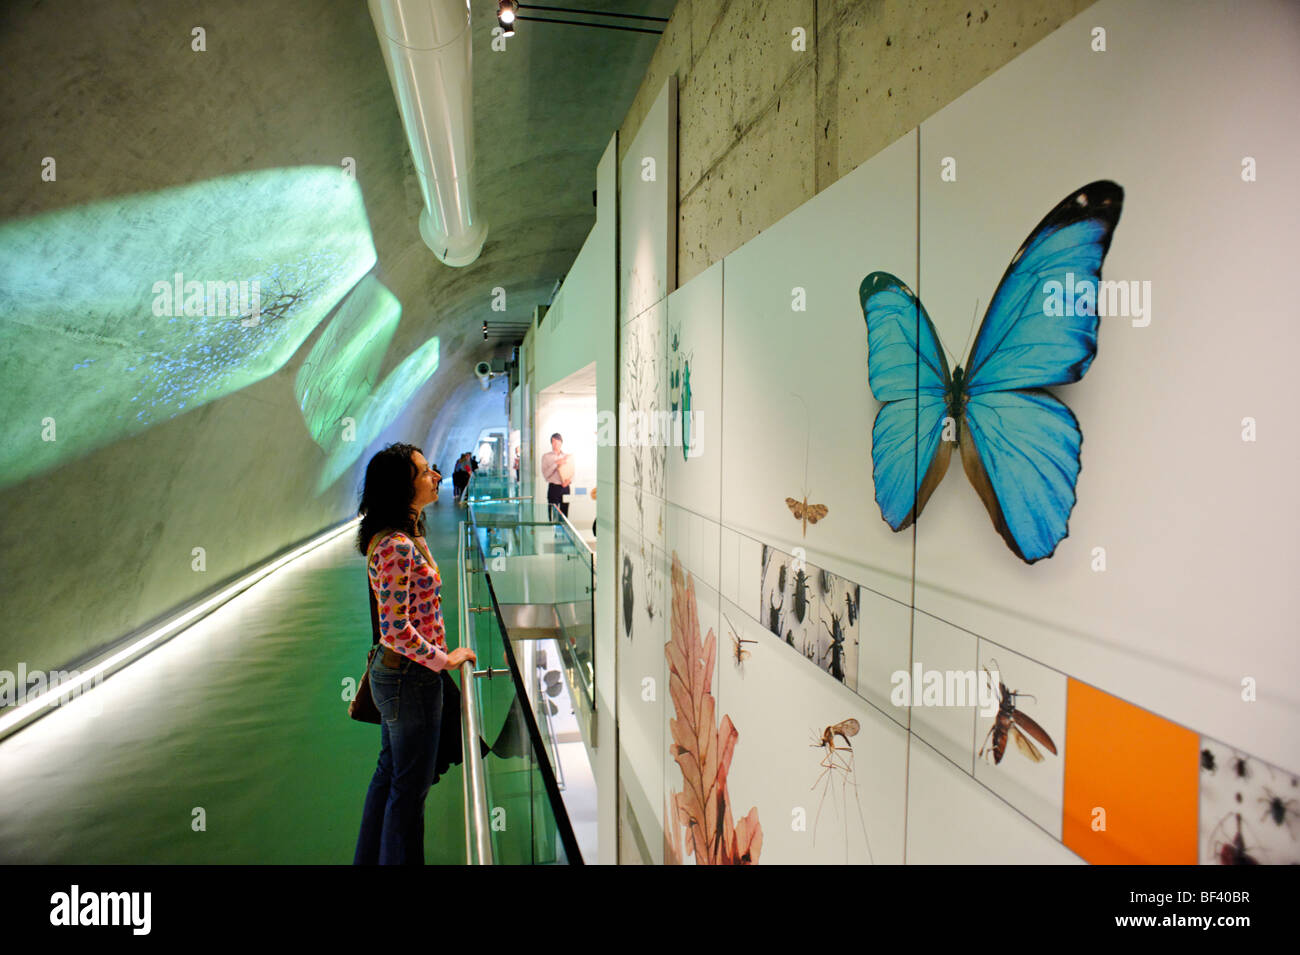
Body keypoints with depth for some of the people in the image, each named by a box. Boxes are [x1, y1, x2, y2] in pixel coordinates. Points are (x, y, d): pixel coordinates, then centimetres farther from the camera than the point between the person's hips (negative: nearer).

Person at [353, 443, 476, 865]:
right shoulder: (396, 546, -24)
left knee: (389, 774, 23)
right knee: (411, 786, 7)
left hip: (392, 672, 10)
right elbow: (396, 629, -26)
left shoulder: (408, 535, 7)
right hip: (411, 676, -10)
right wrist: (445, 659, -16)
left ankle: (369, 857, 39)